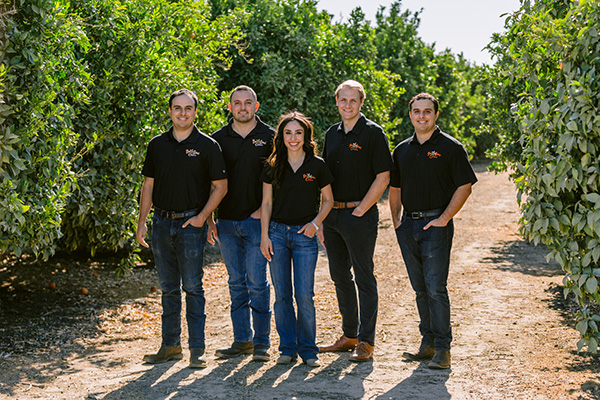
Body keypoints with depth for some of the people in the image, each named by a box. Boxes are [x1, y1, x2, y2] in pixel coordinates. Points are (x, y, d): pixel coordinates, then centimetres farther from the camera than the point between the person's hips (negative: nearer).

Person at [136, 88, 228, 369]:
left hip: (191, 224, -4)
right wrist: (142, 222, 4)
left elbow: (220, 186, 0)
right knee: (168, 288, 11)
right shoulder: (157, 145, 8)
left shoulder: (207, 146, -2)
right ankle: (170, 346, 20)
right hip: (162, 223, 4)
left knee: (192, 288, -3)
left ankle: (197, 349, 3)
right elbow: (148, 185, 11)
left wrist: (202, 216, -10)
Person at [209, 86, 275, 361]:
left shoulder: (270, 137, 1)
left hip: (257, 221, -3)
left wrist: (265, 208, -7)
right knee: (236, 284, 10)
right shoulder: (218, 139, 8)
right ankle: (242, 339, 18)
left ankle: (262, 341, 6)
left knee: (257, 282, -3)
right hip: (226, 222, 3)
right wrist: (208, 219, 4)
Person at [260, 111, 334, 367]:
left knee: (304, 295, -6)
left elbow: (328, 200, 8)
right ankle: (288, 348, 16)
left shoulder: (317, 166, 0)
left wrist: (315, 223, -6)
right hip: (277, 232, 2)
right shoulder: (273, 167, 4)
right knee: (282, 295, 5)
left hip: (305, 235, -2)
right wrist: (264, 236, -1)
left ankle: (308, 349, 9)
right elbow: (267, 203, 6)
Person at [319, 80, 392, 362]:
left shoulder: (373, 133, -6)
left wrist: (360, 210, -13)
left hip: (360, 215, -7)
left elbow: (383, 177, -11)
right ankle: (349, 335, 24)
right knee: (340, 277, 13)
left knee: (364, 278, -2)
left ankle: (366, 342, 3)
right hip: (332, 213, 7)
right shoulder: (332, 134, 13)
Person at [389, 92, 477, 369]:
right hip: (408, 225, 6)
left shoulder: (450, 147, -3)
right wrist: (397, 222, 10)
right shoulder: (402, 150, 14)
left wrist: (444, 218, -12)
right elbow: (395, 188, 20)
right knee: (420, 289, 11)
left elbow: (465, 186, -6)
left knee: (436, 288, -8)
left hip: (436, 224, -5)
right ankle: (427, 343, 19)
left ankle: (442, 348, -1)